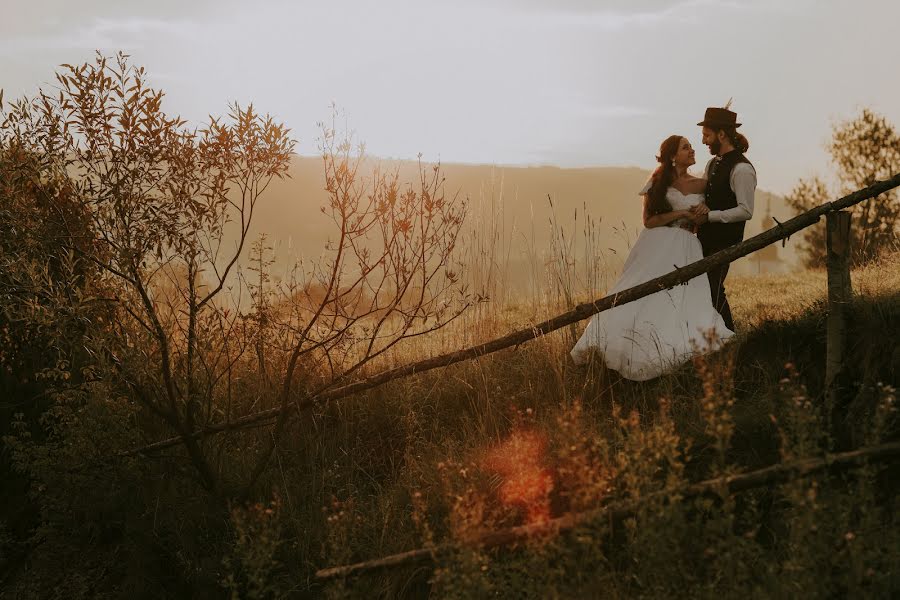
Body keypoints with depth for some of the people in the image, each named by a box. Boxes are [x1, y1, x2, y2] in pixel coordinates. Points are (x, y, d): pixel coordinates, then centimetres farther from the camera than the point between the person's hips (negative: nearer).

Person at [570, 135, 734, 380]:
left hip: (686, 250, 2)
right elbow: (649, 220, 0)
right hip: (655, 247, -2)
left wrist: (704, 213, -6)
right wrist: (682, 213, -8)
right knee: (639, 298, -12)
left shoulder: (701, 185, 14)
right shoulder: (658, 183, 8)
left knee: (685, 303, -14)